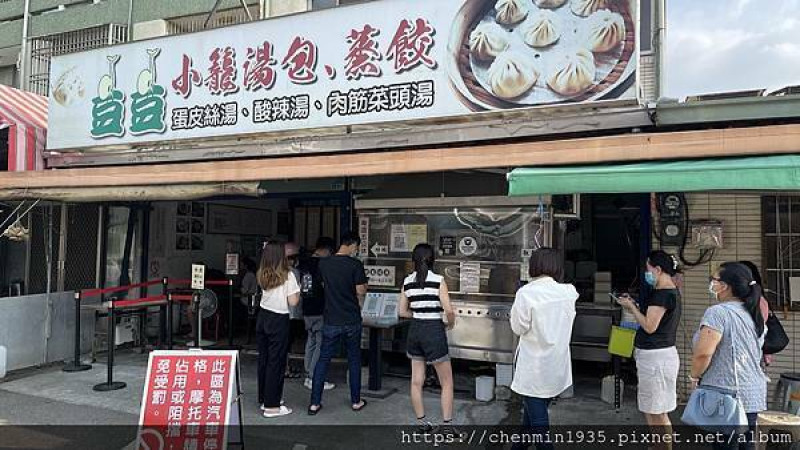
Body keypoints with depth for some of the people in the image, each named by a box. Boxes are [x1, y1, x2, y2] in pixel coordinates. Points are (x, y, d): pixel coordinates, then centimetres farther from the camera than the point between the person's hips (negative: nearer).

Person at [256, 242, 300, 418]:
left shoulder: (262, 275, 5)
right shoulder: (287, 276, -14)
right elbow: (293, 302, -14)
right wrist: (298, 293, 4)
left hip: (263, 318, 7)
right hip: (279, 321, -6)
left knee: (263, 360, 15)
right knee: (276, 362, 0)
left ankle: (264, 399, 27)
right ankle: (271, 406, 6)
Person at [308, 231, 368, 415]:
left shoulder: (323, 263, 0)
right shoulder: (355, 264, -13)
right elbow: (361, 292, -11)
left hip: (331, 320, 3)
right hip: (352, 320, -2)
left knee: (323, 360, 10)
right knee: (354, 360, 12)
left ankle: (315, 403, 11)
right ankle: (356, 401, 22)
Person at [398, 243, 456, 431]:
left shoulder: (407, 281, 2)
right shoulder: (438, 280, -11)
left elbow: (402, 311, 6)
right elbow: (449, 310, -16)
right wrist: (451, 324, 3)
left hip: (415, 331, 5)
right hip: (434, 331, -5)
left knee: (416, 381, 14)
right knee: (447, 382, 8)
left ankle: (421, 422, 24)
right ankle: (447, 423, 8)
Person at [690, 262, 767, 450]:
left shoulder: (718, 312, -17)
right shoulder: (754, 314, 9)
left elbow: (703, 353, -25)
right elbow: (757, 353, 19)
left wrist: (694, 376, -9)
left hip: (726, 395, -8)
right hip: (754, 394, 8)